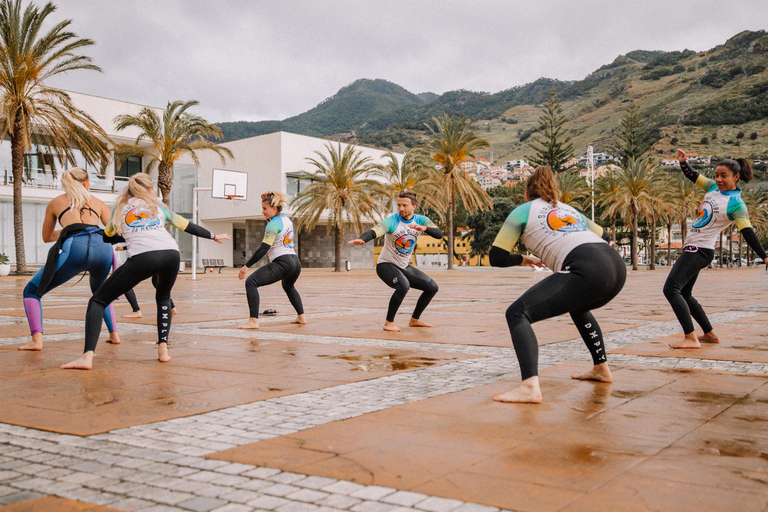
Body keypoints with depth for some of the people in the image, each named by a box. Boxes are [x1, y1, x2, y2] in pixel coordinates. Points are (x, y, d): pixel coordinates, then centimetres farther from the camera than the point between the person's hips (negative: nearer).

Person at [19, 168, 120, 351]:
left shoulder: (55, 202, 26)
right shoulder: (97, 202, 27)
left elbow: (47, 237, 36)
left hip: (73, 248, -3)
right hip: (102, 248, 3)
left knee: (31, 291, 13)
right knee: (99, 291, 35)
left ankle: (36, 339, -6)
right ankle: (114, 334, 25)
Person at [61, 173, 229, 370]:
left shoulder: (120, 208, 26)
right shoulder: (157, 206, 29)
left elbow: (107, 237, 36)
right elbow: (187, 226, 36)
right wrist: (213, 236, 48)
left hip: (141, 257, -2)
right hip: (171, 255, 3)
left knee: (97, 301, 6)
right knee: (163, 298, 32)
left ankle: (87, 356, -12)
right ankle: (163, 348, 16)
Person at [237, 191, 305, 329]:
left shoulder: (273, 224, -8)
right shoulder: (286, 219, 16)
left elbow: (264, 248, -14)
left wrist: (246, 266, -14)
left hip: (282, 263, -9)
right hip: (295, 262, 9)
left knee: (251, 282, -13)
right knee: (289, 286, 38)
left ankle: (253, 321, -23)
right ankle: (301, 317, 40)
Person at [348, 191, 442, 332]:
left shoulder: (421, 220, -5)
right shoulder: (391, 221, -19)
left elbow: (439, 234, -18)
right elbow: (374, 231, -37)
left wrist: (424, 228, -39)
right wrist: (362, 239, -59)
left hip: (405, 267, 6)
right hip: (386, 265, -6)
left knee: (432, 287, 6)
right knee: (403, 286, -33)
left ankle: (415, 320, 21)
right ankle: (388, 322, -19)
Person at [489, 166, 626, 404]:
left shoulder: (523, 210, 16)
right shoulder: (568, 209, 32)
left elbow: (496, 257, 11)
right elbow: (604, 236, 41)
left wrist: (523, 259, 29)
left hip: (587, 271, -7)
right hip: (617, 264, 7)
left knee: (518, 313, -6)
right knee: (578, 306, 38)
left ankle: (530, 387, -25)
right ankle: (601, 369, 41)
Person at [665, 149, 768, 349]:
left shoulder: (736, 204, -14)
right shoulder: (713, 187, 7)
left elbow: (747, 232, -20)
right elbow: (692, 176, 18)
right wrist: (683, 162, -1)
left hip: (700, 250, -9)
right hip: (692, 249, 9)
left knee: (671, 289, -21)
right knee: (684, 294, 17)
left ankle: (691, 338, -24)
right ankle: (710, 334, 27)